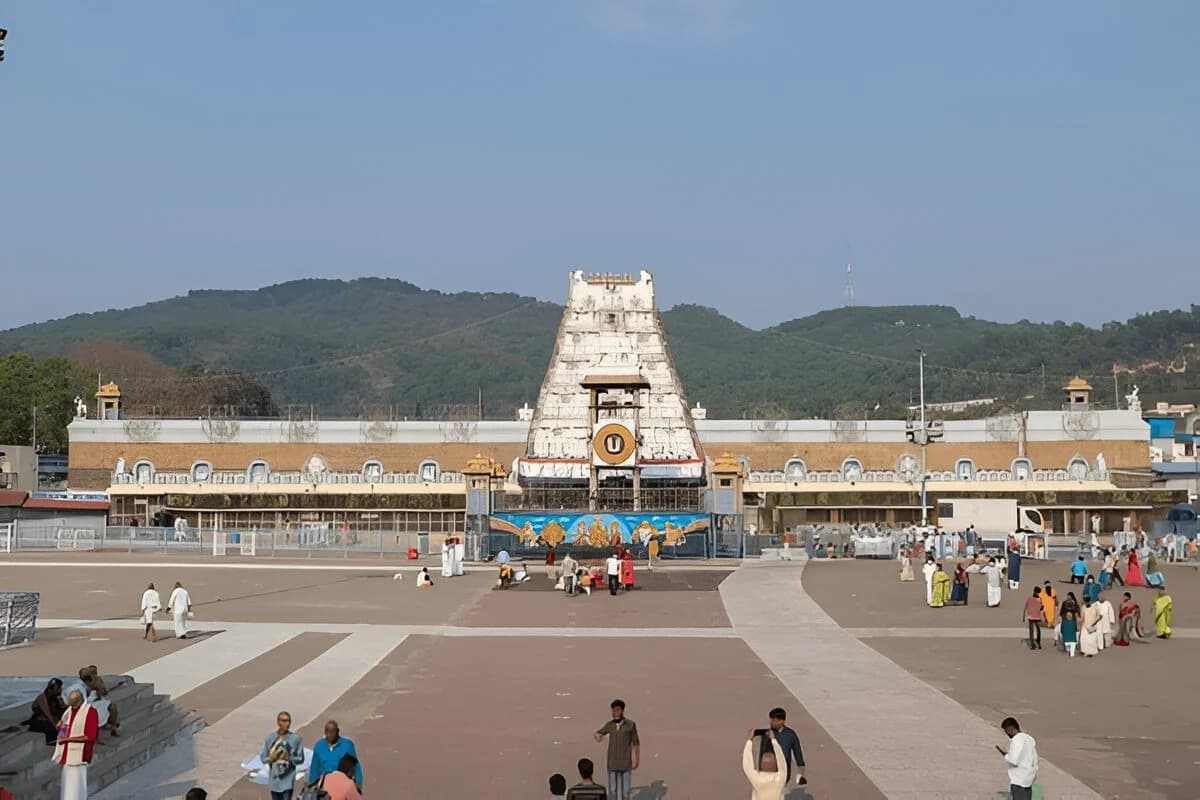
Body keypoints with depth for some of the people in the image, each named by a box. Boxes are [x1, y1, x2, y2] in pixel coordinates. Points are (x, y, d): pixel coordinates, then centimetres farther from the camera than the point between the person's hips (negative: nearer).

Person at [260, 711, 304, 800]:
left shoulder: (295, 738, -7)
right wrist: (271, 758, -16)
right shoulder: (270, 737, -1)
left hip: (287, 780, -3)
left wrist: (289, 758, -18)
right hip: (274, 779, 3)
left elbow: (300, 758, -2)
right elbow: (263, 757, 5)